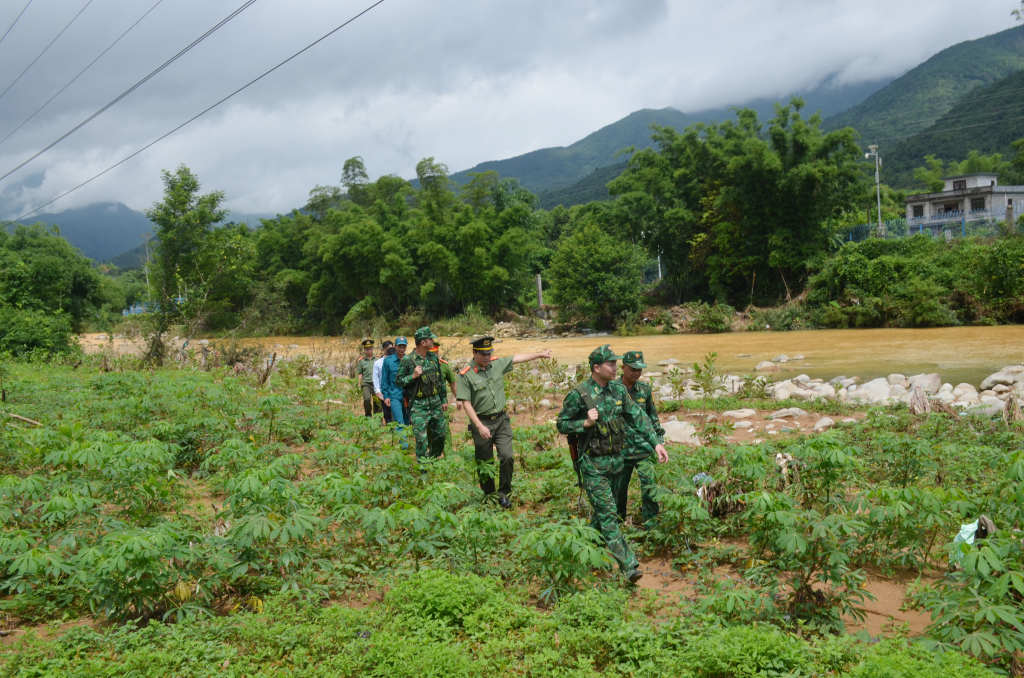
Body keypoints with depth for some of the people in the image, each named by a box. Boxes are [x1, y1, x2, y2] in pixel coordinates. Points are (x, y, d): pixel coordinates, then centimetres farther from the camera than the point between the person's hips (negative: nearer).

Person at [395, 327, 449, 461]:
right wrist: (413, 376, -19)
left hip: (435, 403, 6)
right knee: (422, 438, -7)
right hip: (418, 406, -6)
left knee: (440, 434, 12)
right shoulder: (408, 360, -10)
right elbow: (398, 381, -5)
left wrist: (444, 399, 15)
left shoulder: (433, 357, 7)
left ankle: (434, 460, 32)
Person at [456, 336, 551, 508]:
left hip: (501, 420, 3)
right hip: (482, 422, -3)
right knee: (485, 463, 8)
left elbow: (518, 358, 16)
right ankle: (488, 497, 26)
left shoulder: (497, 364, 1)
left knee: (507, 456, -9)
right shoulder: (466, 375, -14)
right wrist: (480, 426, -22)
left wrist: (541, 354, 22)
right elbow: (466, 403, -15)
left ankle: (503, 494, 9)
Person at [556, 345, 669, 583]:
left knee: (604, 510, 18)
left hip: (616, 460, 6)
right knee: (608, 515, -7)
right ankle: (629, 566, -11)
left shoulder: (618, 389, 2)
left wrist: (656, 443, -2)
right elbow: (561, 424, -6)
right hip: (593, 464, -6)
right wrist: (586, 423, -22)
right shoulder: (579, 395, -15)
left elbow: (637, 417, 5)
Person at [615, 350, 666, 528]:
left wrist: (659, 438, 13)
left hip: (644, 448, 1)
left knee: (649, 486, -7)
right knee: (619, 488, 10)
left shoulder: (645, 389, 6)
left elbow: (653, 416, 16)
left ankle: (651, 523, 3)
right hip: (621, 448, -1)